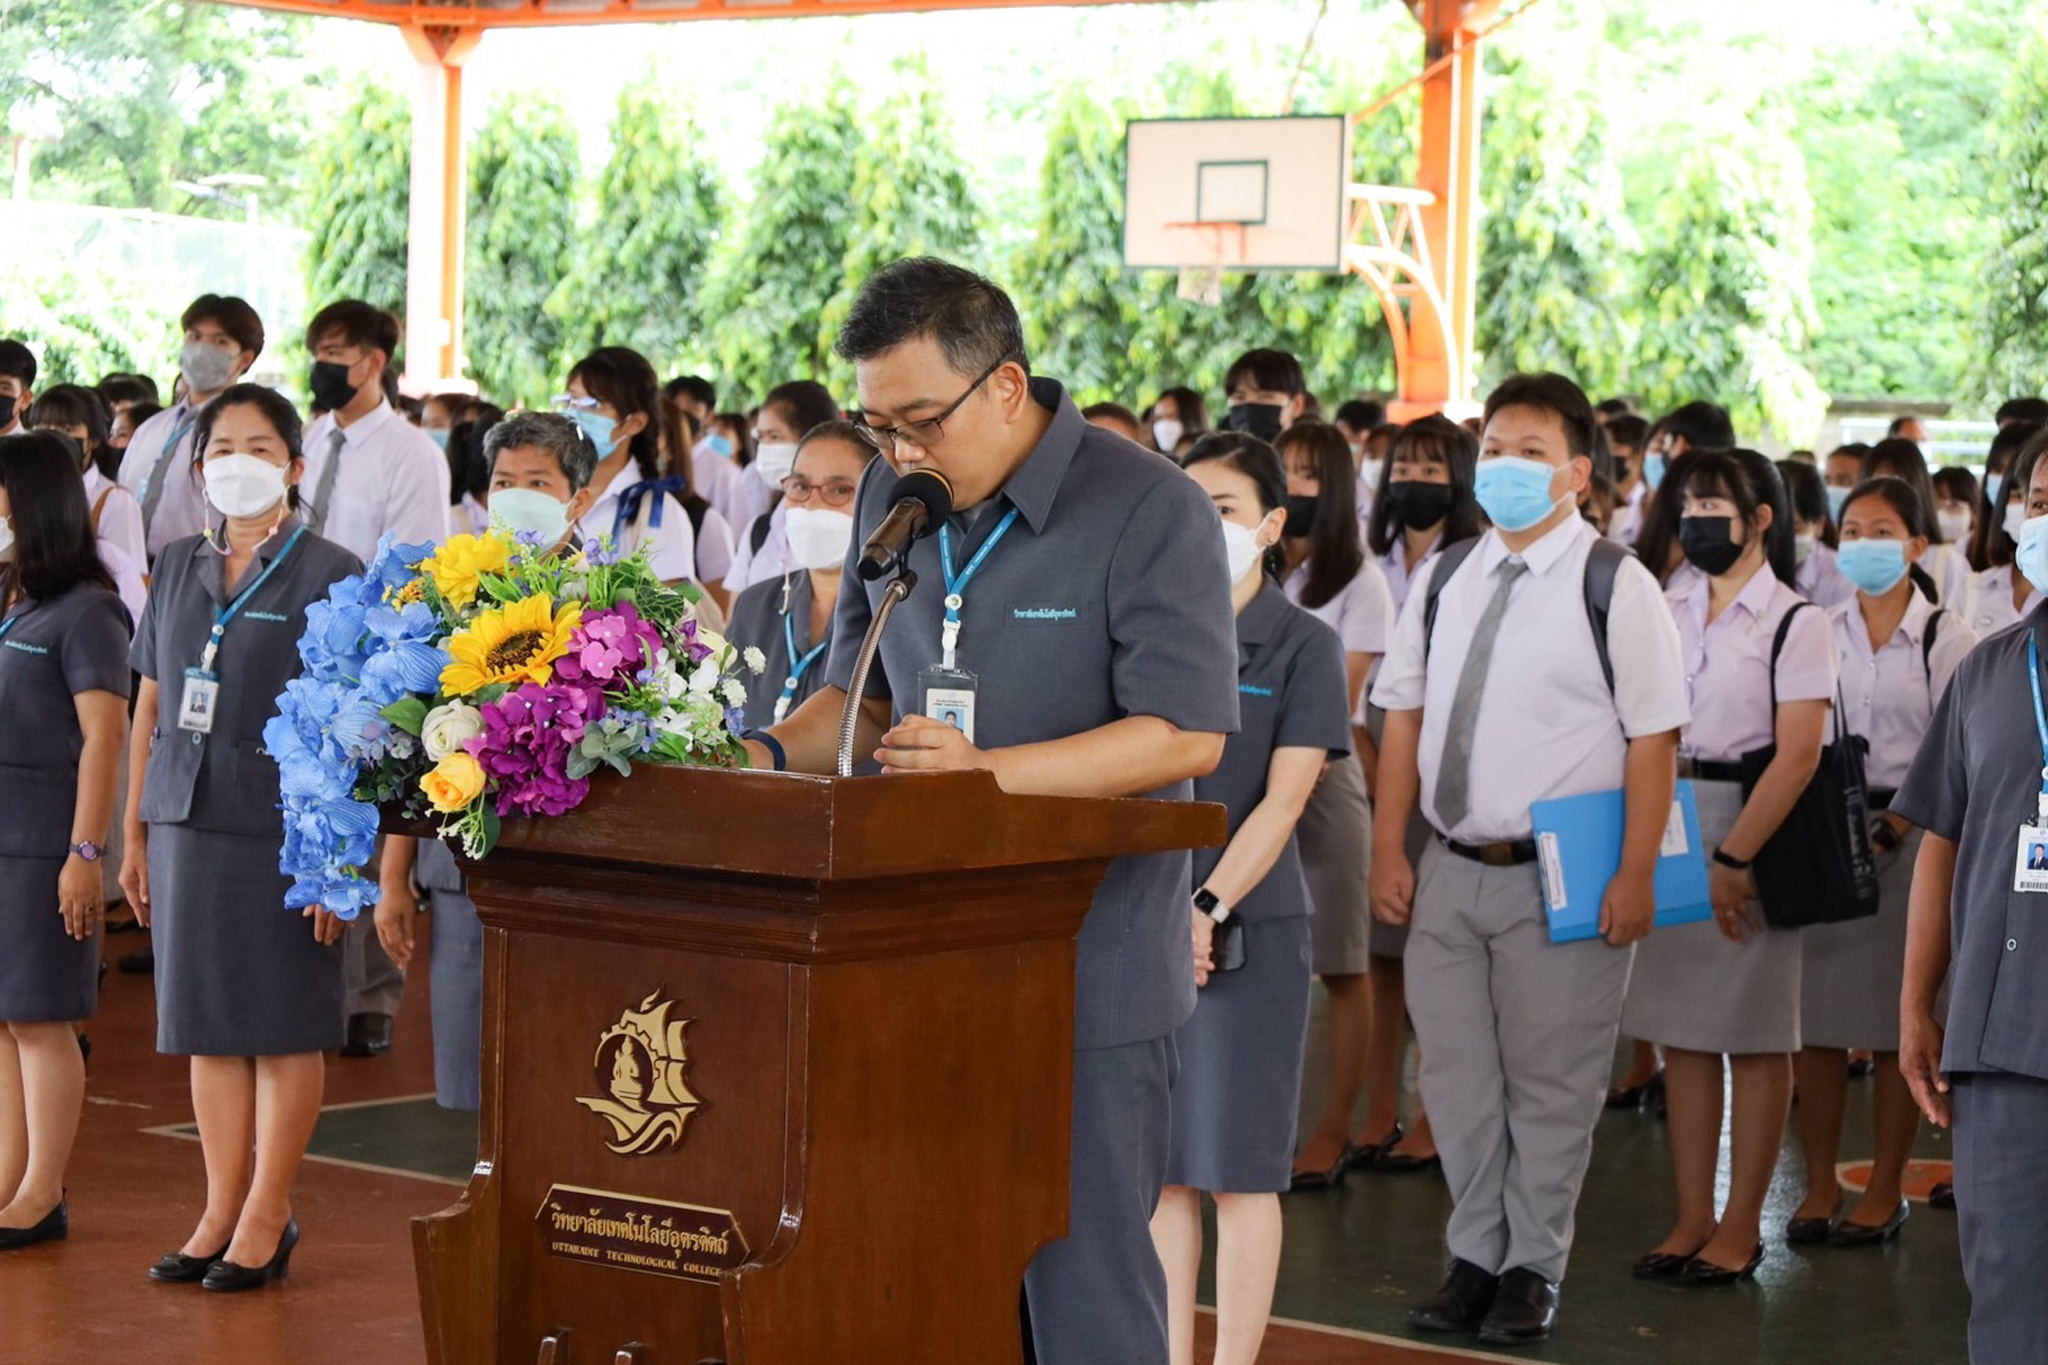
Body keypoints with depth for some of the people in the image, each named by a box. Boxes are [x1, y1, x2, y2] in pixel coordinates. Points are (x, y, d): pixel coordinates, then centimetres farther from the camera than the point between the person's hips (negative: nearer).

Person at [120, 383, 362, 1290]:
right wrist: (135, 834, 12)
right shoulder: (178, 569, 12)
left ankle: (266, 1217, 10)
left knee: (283, 1025, 2)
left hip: (281, 826, -5)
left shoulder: (330, 575, -4)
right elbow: (149, 706, 15)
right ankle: (219, 1212, 17)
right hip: (186, 822, 5)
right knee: (205, 1020, 9)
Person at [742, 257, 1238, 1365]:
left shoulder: (1149, 511, -11)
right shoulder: (891, 501, 11)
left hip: (1087, 975, -6)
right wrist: (767, 757, 0)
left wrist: (987, 770, -25)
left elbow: (1187, 733, -17)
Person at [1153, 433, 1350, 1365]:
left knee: (1238, 1168, 1)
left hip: (1248, 929, -4)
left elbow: (1284, 798, -8)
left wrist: (1210, 910, -18)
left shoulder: (1303, 644, -1)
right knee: (1158, 1164, 7)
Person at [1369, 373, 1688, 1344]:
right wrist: (1389, 851, 5)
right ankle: (1476, 1256, 25)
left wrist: (1635, 878, -14)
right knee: (1456, 1075, 11)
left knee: (1548, 1081, 4)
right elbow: (1403, 716, 12)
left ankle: (1532, 1270, 18)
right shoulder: (1447, 581, 9)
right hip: (1450, 867, 5)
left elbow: (1653, 740, -10)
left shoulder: (1616, 586, -8)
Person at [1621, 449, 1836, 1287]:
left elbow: (1798, 754, -12)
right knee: (1682, 1029, 7)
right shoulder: (1666, 612, 12)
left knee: (1755, 1036, 2)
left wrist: (1734, 857, -19)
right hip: (1665, 826, 5)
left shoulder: (1794, 622, -5)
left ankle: (1741, 1225, 10)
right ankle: (1692, 1216, 15)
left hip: (1755, 827, -5)